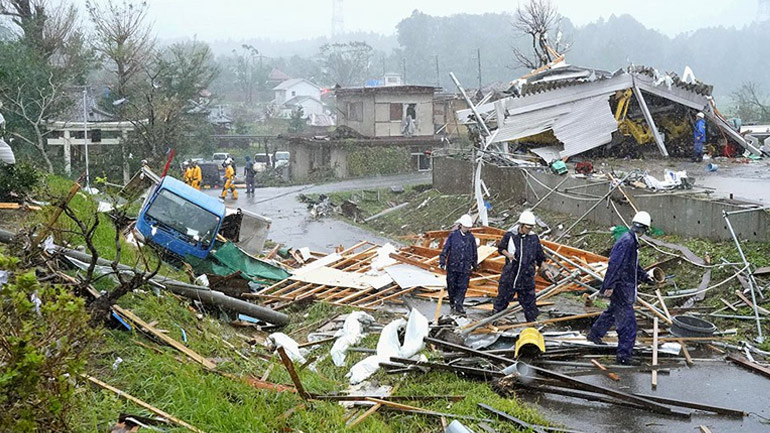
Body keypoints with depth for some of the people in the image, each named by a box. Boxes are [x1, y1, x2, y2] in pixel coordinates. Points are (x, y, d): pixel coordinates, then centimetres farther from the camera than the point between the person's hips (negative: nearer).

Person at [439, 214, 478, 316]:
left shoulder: (471, 237, 6)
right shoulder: (453, 235, -1)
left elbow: (474, 252, 17)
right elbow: (446, 248, 0)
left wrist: (475, 265, 23)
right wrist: (442, 261, -5)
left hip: (465, 268, 1)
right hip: (452, 266, -1)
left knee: (463, 287, -4)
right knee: (451, 286, 6)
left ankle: (459, 306, 0)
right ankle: (452, 304, 23)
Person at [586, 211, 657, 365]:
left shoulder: (632, 241, 10)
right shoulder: (626, 241, -23)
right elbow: (614, 264, -26)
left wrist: (645, 276, 23)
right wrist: (610, 286, -26)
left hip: (625, 286, 11)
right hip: (621, 287, -11)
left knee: (613, 311, 28)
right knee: (627, 321, -6)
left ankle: (594, 334, 47)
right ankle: (624, 355, 1)